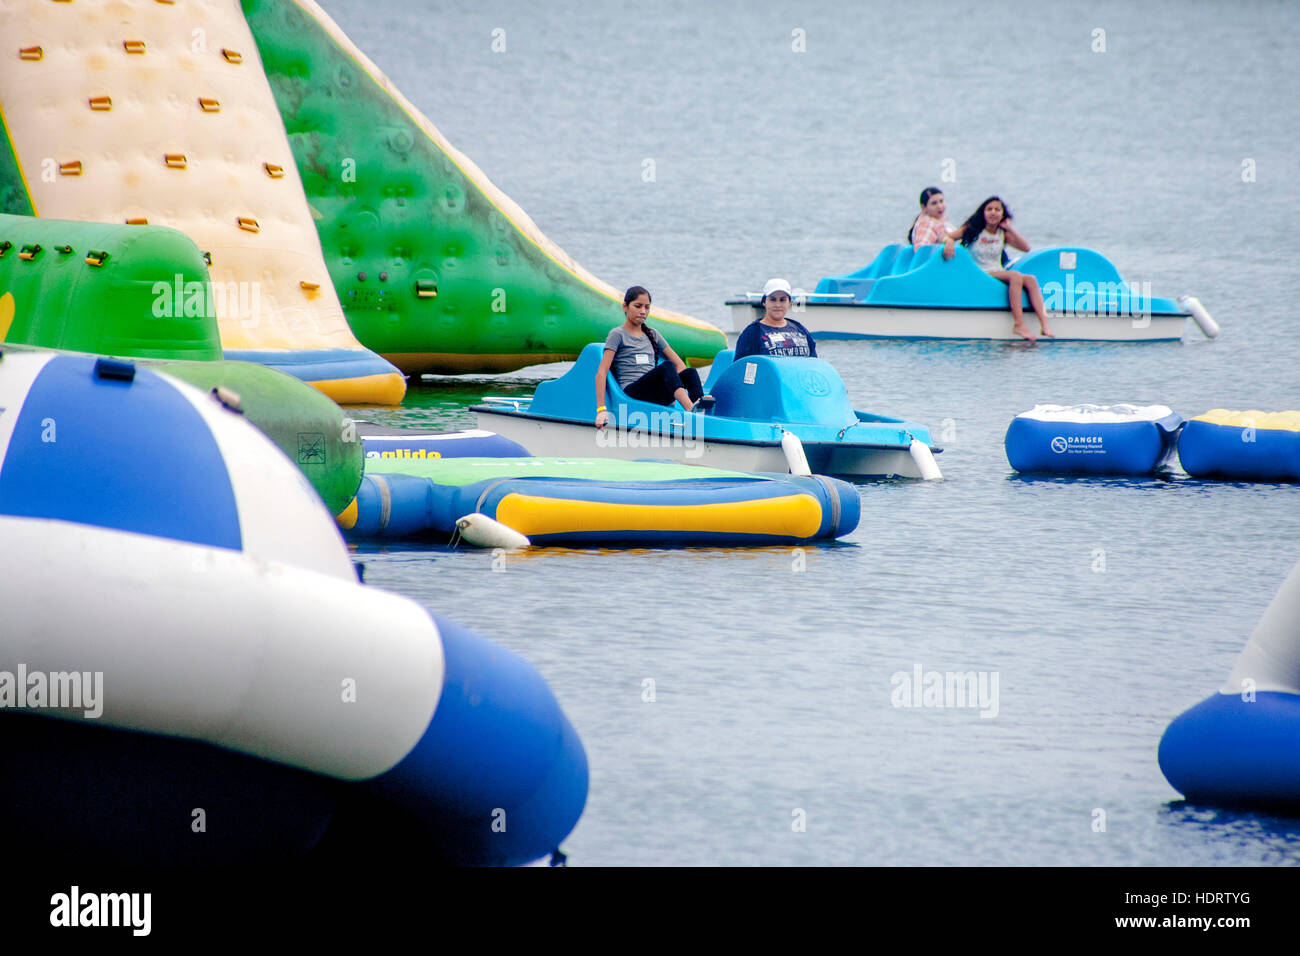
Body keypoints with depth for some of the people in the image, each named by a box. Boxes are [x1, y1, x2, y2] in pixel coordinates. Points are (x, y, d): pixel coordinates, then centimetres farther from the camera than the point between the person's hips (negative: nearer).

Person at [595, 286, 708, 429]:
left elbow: (678, 364, 22)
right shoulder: (617, 334, 5)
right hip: (632, 393, -6)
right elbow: (602, 372, -5)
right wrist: (601, 409, -16)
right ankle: (691, 410, -53)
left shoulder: (652, 335, 23)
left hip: (657, 396, 6)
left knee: (690, 372, -22)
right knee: (666, 367, -32)